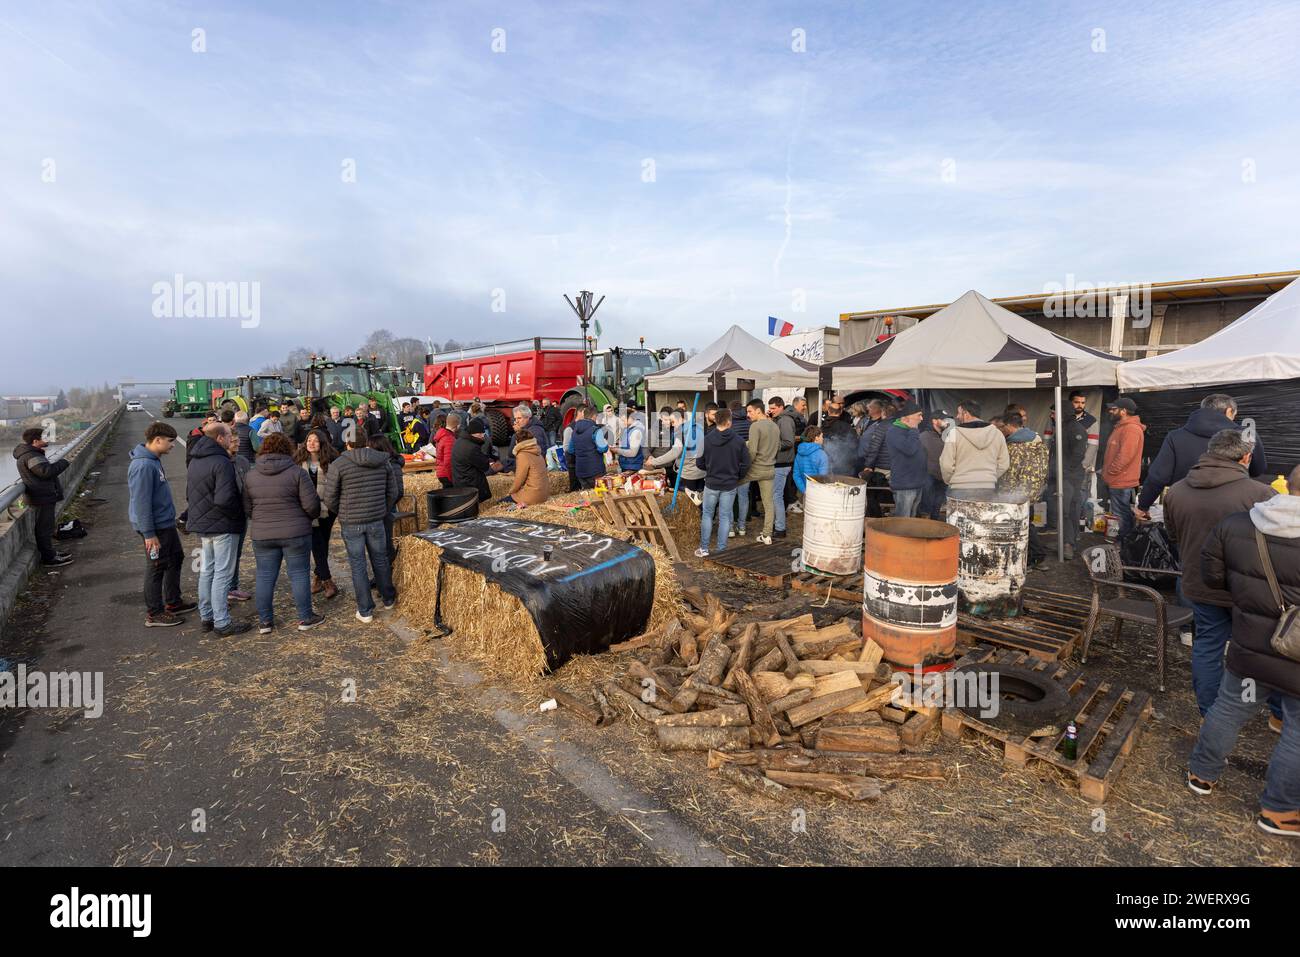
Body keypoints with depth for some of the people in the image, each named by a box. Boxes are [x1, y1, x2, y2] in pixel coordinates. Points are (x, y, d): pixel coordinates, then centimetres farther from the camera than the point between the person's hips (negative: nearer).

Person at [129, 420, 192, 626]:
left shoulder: (154, 460, 9)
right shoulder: (143, 465, -22)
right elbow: (141, 503, -24)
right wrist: (148, 534, -22)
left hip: (166, 524, 10)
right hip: (155, 527, -10)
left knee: (176, 558, 19)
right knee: (157, 567, 0)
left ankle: (173, 602, 33)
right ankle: (154, 613, 13)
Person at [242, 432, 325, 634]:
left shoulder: (250, 474, 2)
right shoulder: (297, 472, -11)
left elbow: (247, 508, 8)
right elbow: (311, 505, -13)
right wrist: (313, 516, 8)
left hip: (262, 534, 4)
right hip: (295, 533, -3)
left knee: (265, 576, 12)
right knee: (299, 574, 6)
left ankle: (264, 621, 20)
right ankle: (305, 618, 14)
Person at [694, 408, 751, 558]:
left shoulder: (706, 440, -10)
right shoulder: (738, 441, -11)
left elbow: (700, 463, -2)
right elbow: (746, 464, -7)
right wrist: (735, 476, 11)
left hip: (711, 483, 0)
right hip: (730, 485, 0)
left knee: (707, 514, 14)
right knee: (725, 517, 9)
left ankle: (704, 548, 15)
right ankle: (721, 549, 14)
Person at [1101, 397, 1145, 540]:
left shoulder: (1131, 429, -18)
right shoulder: (1121, 427, 16)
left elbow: (1125, 456, -25)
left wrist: (1110, 472, -15)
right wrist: (1106, 471, 16)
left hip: (1121, 483, -10)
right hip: (1116, 481, 10)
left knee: (1121, 517, -3)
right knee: (1123, 515, 16)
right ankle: (1121, 542, 23)